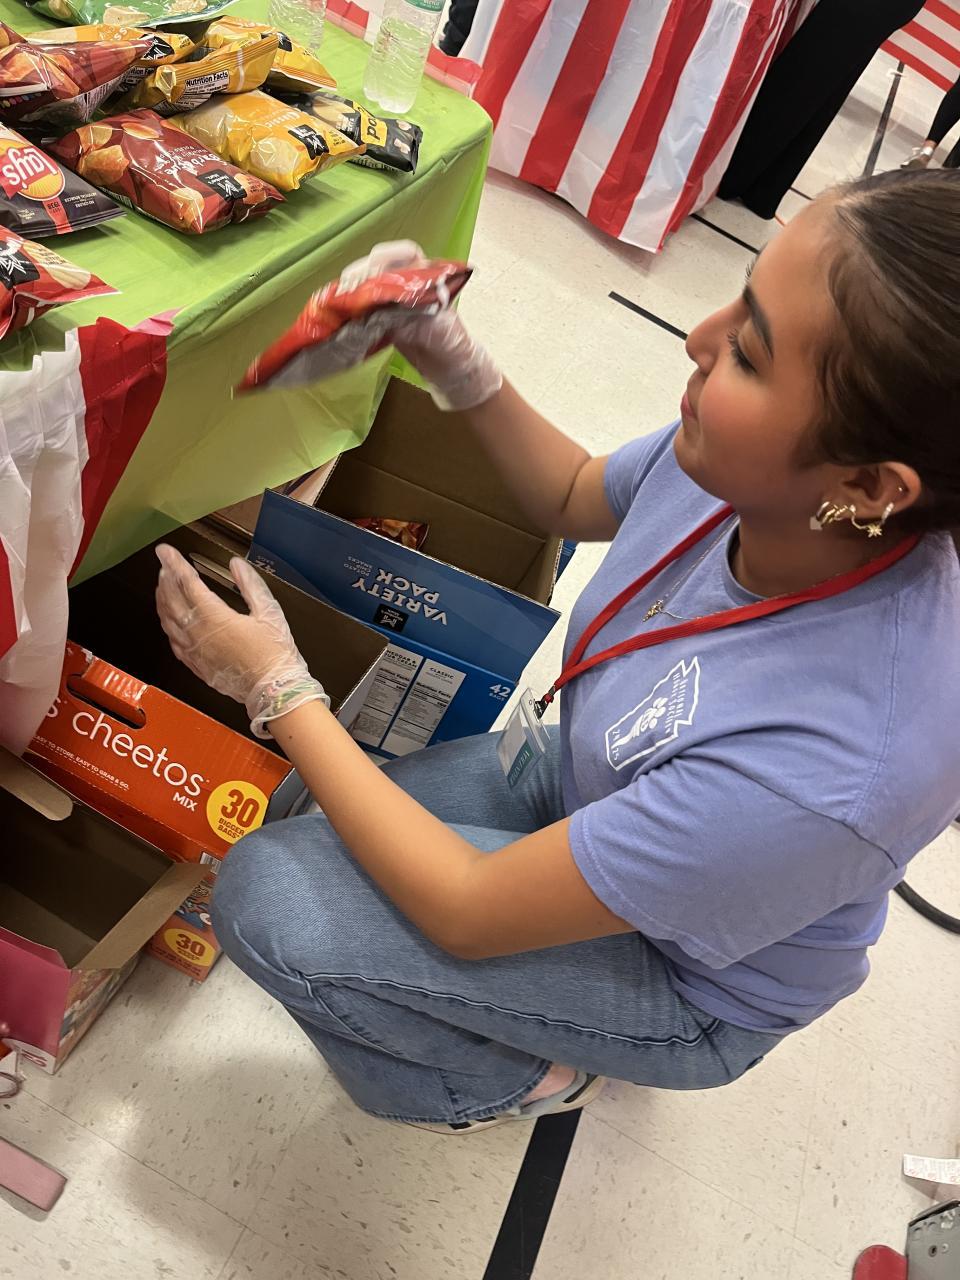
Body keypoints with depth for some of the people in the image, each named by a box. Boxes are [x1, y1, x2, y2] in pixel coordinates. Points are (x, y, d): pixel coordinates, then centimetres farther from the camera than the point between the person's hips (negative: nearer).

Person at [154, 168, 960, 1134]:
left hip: (687, 978, -5)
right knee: (309, 825, 7)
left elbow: (468, 913, -30)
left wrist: (279, 690, -21)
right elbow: (575, 498, 1)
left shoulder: (824, 772, -43)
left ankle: (521, 1081, 10)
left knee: (265, 899, -16)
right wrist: (459, 370, -16)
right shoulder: (741, 470, -24)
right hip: (585, 785, 6)